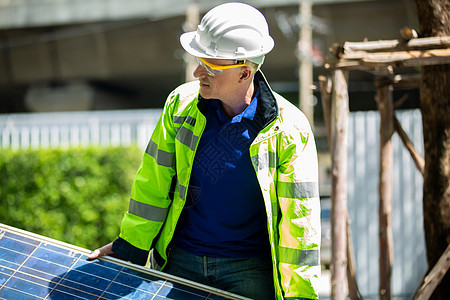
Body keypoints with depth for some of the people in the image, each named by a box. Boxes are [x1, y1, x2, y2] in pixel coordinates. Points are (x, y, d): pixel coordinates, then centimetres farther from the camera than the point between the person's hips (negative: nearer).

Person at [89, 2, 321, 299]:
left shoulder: (289, 129, -14)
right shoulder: (181, 103, -3)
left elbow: (298, 219, -10)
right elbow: (154, 181, 6)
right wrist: (129, 246, 11)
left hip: (250, 269, -3)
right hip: (178, 261, 3)